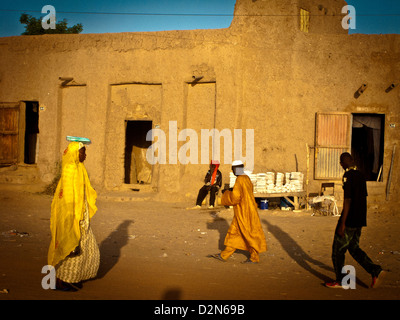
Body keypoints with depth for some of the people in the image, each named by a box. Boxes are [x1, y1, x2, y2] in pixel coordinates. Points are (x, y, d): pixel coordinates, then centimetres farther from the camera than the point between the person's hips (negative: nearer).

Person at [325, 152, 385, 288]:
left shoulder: (348, 176, -16)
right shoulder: (360, 175, 10)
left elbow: (347, 200, -20)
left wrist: (342, 224, -18)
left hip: (349, 220, -8)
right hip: (360, 220, 9)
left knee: (338, 250, 5)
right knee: (354, 248, 19)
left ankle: (340, 281, 12)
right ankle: (375, 271, 7)